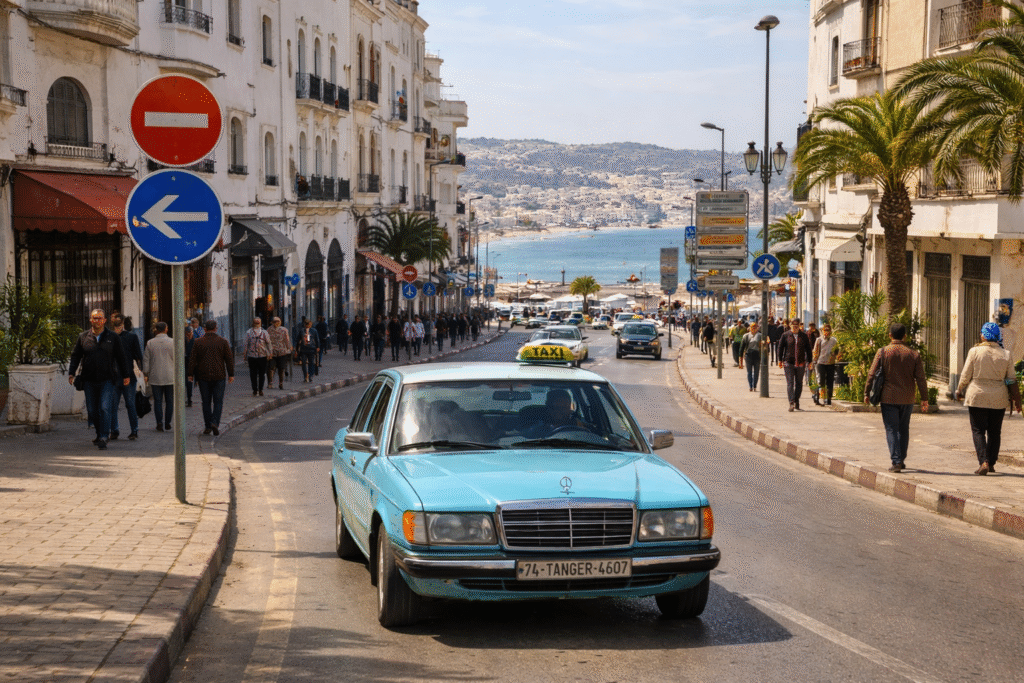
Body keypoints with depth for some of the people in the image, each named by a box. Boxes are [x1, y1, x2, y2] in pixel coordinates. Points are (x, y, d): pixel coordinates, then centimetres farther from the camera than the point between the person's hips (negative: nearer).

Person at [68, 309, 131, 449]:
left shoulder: (112, 338, 5)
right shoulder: (83, 337, 7)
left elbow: (121, 357, 10)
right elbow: (75, 356, 10)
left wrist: (126, 375, 9)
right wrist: (71, 373, -1)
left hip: (107, 380, -2)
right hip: (90, 380, 2)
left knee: (105, 408, -14)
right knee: (92, 410, 8)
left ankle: (103, 438, -14)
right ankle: (100, 434, 27)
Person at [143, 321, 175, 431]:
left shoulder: (150, 343, 0)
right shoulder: (172, 342, -4)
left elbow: (146, 359, 3)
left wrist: (146, 374, 11)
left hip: (155, 377, 1)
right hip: (170, 377, -1)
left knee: (157, 401, 5)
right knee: (169, 401, 8)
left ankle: (159, 423, -5)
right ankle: (167, 423, 9)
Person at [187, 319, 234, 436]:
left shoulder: (198, 342, -1)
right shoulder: (222, 341, -1)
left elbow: (193, 359, -2)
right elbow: (229, 359, -1)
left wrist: (190, 374, 4)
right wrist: (231, 374, 4)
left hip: (203, 376, 1)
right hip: (219, 376, -1)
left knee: (206, 402, 10)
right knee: (218, 402, 4)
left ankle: (208, 426, 10)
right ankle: (215, 423, -15)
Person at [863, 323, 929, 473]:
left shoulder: (883, 352, -6)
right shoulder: (913, 354, 0)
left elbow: (872, 374, -5)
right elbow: (920, 378, 1)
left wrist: (866, 393, 5)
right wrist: (924, 399, 6)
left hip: (889, 398, -3)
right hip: (907, 398, 3)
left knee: (892, 429, -1)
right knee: (904, 429, 17)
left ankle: (896, 461, -11)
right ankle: (901, 460, 24)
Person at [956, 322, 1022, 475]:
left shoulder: (975, 352, -8)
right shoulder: (1005, 355, 0)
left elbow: (965, 376, -4)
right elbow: (1011, 380, 4)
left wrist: (960, 392, 12)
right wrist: (1016, 401, 12)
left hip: (977, 396, -2)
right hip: (998, 399, 3)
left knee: (978, 430, 2)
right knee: (994, 432, 14)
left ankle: (983, 462, -14)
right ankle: (991, 463, 18)